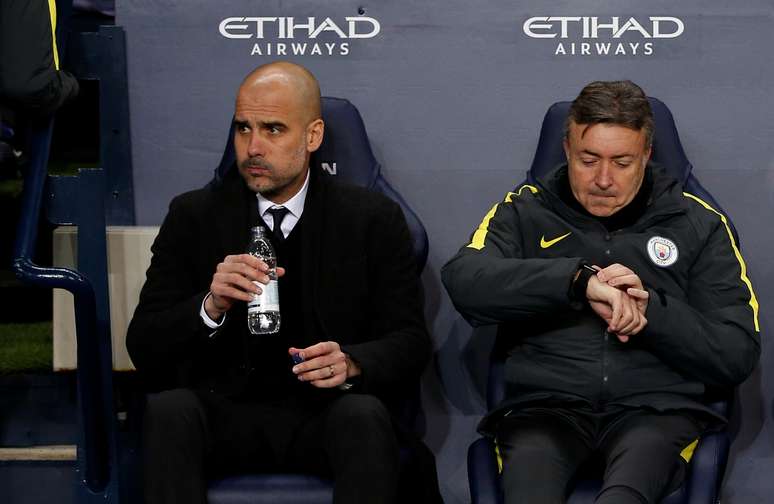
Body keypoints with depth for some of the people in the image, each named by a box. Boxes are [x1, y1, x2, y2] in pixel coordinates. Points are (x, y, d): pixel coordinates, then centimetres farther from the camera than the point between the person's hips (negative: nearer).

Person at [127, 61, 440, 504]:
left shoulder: (375, 220, 6)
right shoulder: (194, 216, 8)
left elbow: (410, 343, 2)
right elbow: (144, 348, 3)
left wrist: (351, 363, -20)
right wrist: (210, 306, -18)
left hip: (329, 414, -1)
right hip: (226, 413, 1)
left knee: (365, 414, -34)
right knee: (167, 411, -31)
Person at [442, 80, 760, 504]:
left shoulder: (698, 225, 16)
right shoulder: (525, 211, 15)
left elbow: (738, 356, 9)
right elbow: (462, 280, -7)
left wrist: (651, 311, -9)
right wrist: (579, 279, -19)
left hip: (656, 408, 0)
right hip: (547, 404, 0)